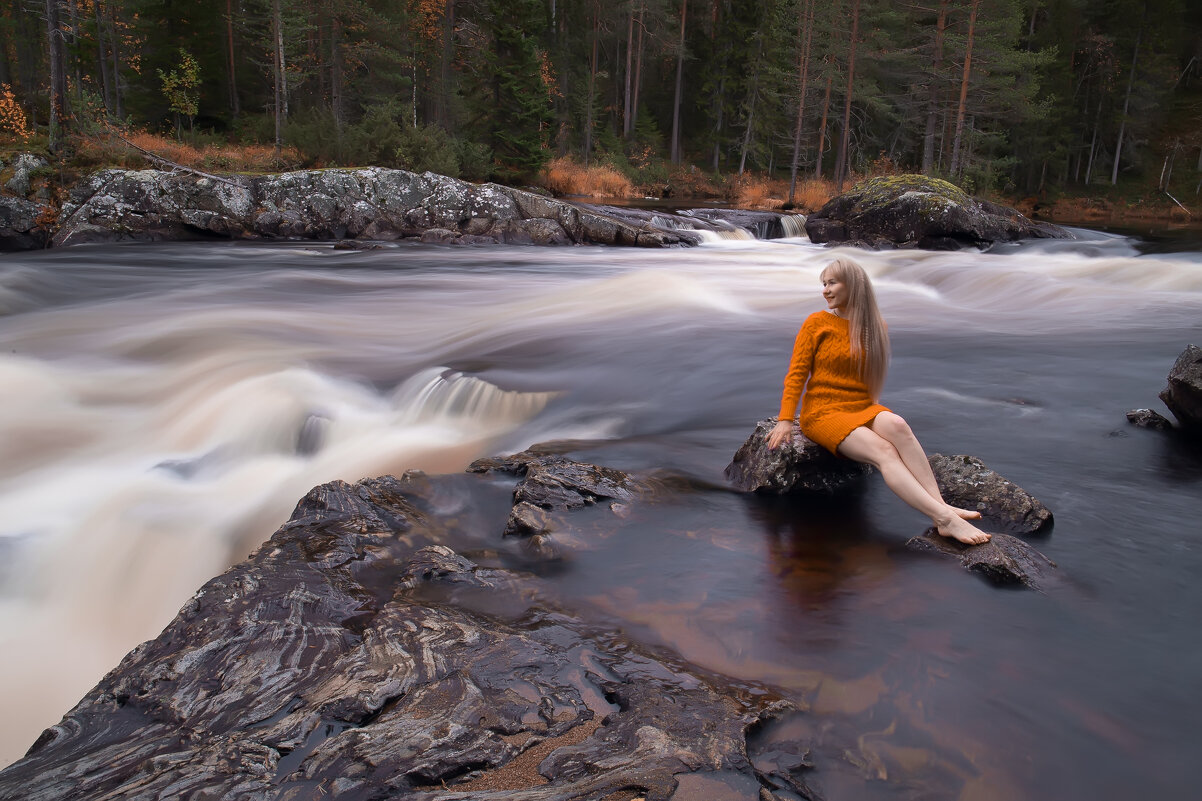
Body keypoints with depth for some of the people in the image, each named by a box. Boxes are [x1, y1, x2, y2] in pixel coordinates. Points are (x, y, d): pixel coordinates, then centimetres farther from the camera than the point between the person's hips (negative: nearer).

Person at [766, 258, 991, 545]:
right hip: (822, 411, -4)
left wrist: (872, 412, 14)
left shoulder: (875, 326, 11)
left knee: (896, 425, -32)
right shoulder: (816, 322, 1)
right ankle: (945, 519, -40)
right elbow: (796, 373, -3)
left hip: (861, 408, 4)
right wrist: (785, 420, -10)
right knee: (883, 451, -29)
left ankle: (941, 505, -39)